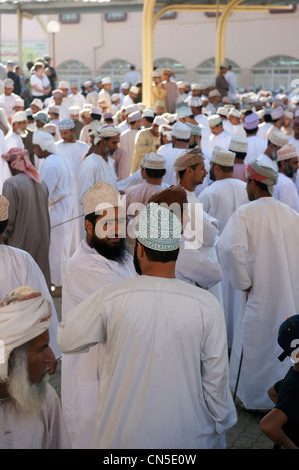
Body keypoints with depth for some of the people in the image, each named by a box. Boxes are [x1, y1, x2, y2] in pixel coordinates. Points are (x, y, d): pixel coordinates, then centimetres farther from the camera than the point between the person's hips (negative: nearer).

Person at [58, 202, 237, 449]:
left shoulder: (109, 298, -13)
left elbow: (65, 341, 1)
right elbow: (216, 376, -7)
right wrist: (222, 428, 8)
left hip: (123, 436, 0)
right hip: (188, 437, 0)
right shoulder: (207, 305, -12)